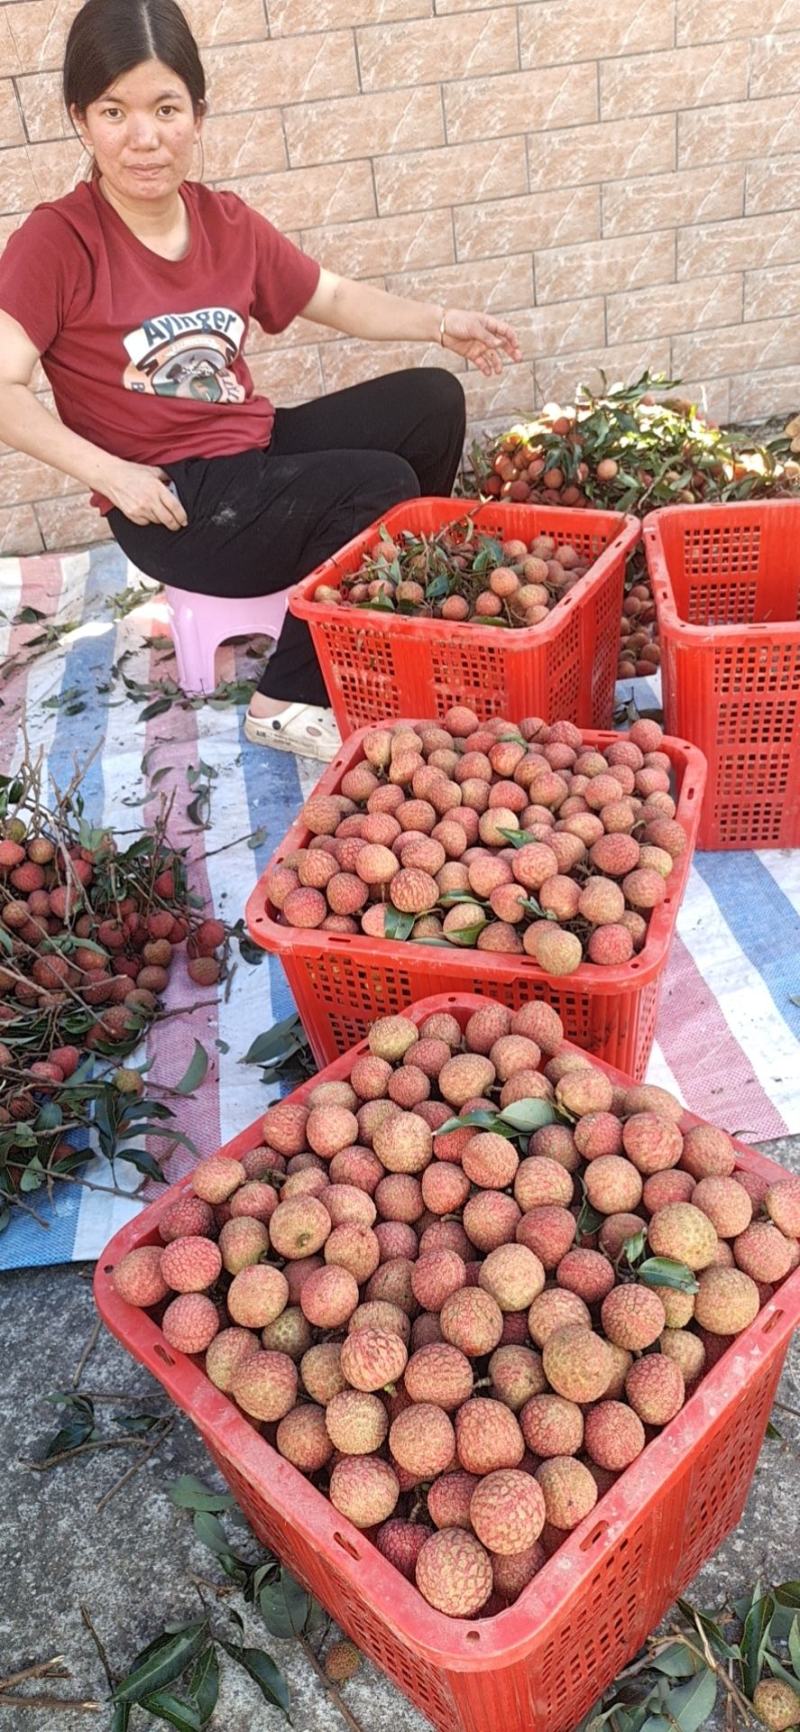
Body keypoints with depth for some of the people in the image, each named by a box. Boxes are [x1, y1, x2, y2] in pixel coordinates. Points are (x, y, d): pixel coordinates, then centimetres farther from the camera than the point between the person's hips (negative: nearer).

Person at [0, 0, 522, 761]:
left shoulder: (226, 221, 6)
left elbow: (335, 299, 15)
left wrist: (442, 322, 3)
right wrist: (112, 475, -24)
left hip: (257, 448, 7)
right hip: (171, 507, -7)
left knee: (431, 402, 0)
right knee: (379, 487, -21)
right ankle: (288, 702, -8)